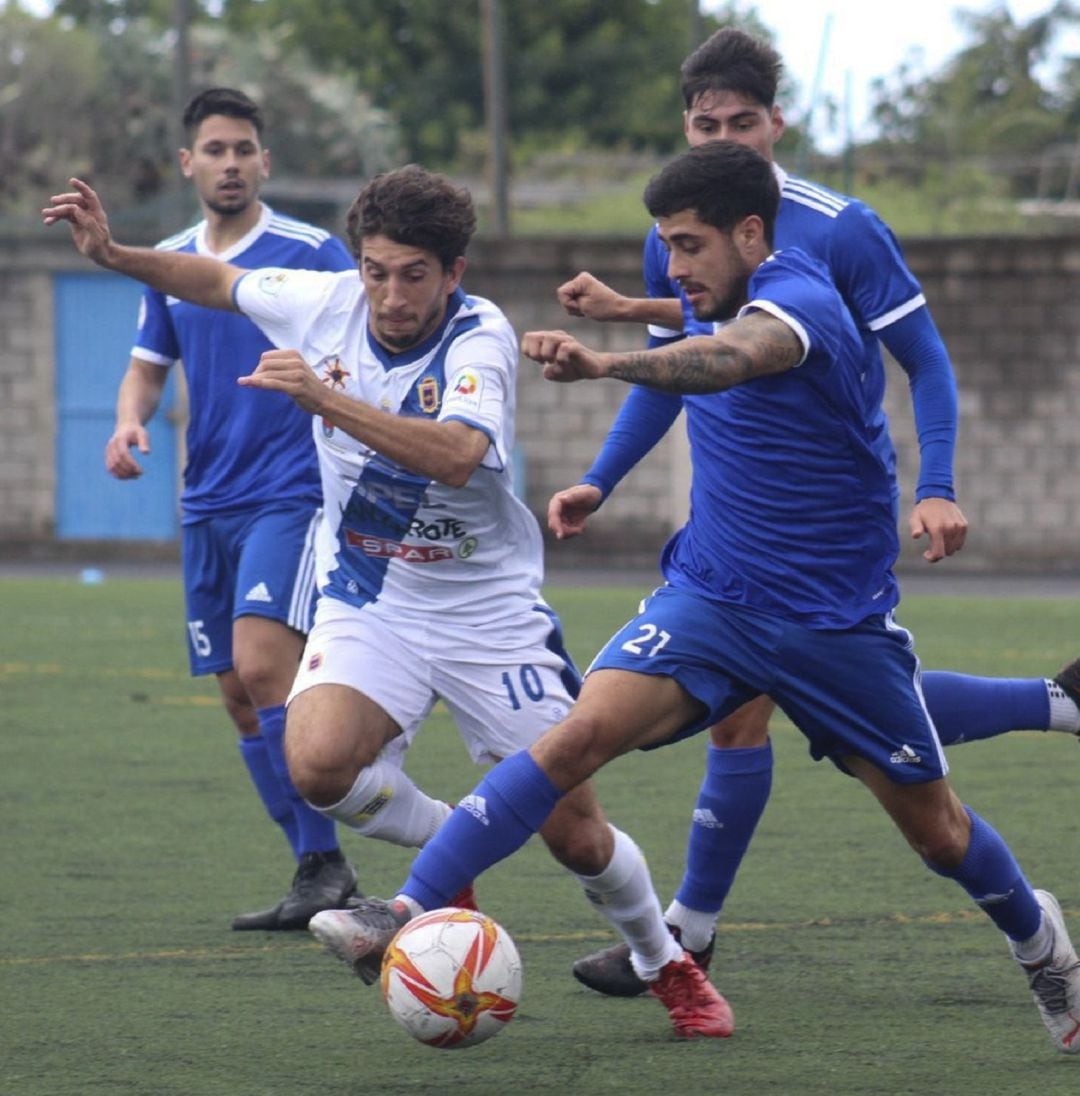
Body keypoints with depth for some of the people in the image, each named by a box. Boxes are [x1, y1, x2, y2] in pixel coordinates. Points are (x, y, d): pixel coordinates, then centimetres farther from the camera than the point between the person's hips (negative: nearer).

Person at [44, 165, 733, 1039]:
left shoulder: (481, 338, -22)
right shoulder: (323, 304, -9)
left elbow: (457, 455, -41)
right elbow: (217, 281, 13)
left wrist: (328, 400, -48)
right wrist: (113, 254, 0)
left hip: (487, 609, -3)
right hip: (368, 601, 3)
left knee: (576, 835, -2)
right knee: (318, 764, -27)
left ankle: (666, 963, 29)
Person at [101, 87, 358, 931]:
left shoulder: (312, 252, -5)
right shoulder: (168, 264, 11)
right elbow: (148, 364, 21)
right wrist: (131, 419, 0)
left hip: (290, 491, -6)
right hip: (208, 504, 6)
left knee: (261, 664, -21)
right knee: (240, 697, 5)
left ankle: (324, 866, -17)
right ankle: (319, 876, 13)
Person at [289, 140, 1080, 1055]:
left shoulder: (798, 300, -22)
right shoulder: (717, 309, 2)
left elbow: (732, 356, -47)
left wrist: (608, 363, -65)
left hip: (836, 621, -5)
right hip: (711, 598, 5)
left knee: (939, 832, 10)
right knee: (584, 732, -20)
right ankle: (411, 913, -25)